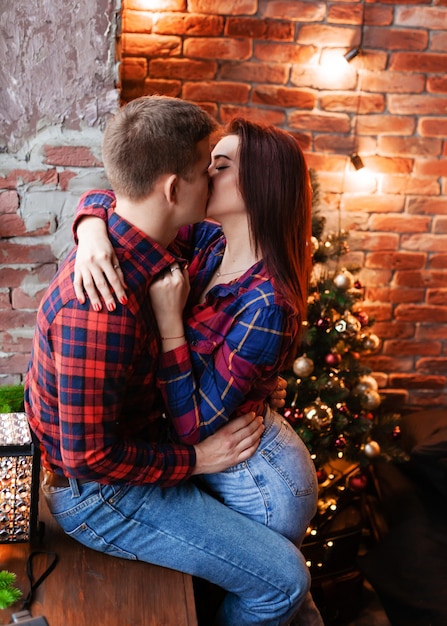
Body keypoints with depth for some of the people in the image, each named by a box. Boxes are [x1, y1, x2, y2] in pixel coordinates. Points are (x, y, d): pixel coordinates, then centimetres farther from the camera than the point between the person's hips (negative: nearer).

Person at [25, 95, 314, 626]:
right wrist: (196, 459, -18)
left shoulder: (130, 245, -4)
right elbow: (89, 457, -29)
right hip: (98, 494, -9)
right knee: (284, 580, -9)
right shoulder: (103, 305, -34)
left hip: (131, 446, 10)